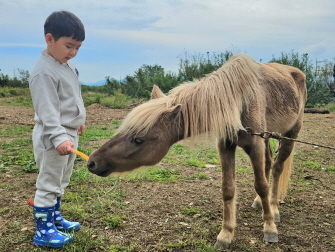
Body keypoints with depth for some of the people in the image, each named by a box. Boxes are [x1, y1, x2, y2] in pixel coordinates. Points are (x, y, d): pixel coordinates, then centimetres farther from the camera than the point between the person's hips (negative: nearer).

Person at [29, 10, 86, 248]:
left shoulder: (67, 64, 8)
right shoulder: (44, 72, -21)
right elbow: (47, 111, -27)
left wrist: (79, 120, 28)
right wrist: (59, 138, -33)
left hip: (70, 133, 10)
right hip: (52, 138, -9)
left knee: (61, 182, 21)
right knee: (48, 183, 1)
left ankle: (55, 217, 38)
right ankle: (43, 231, 13)